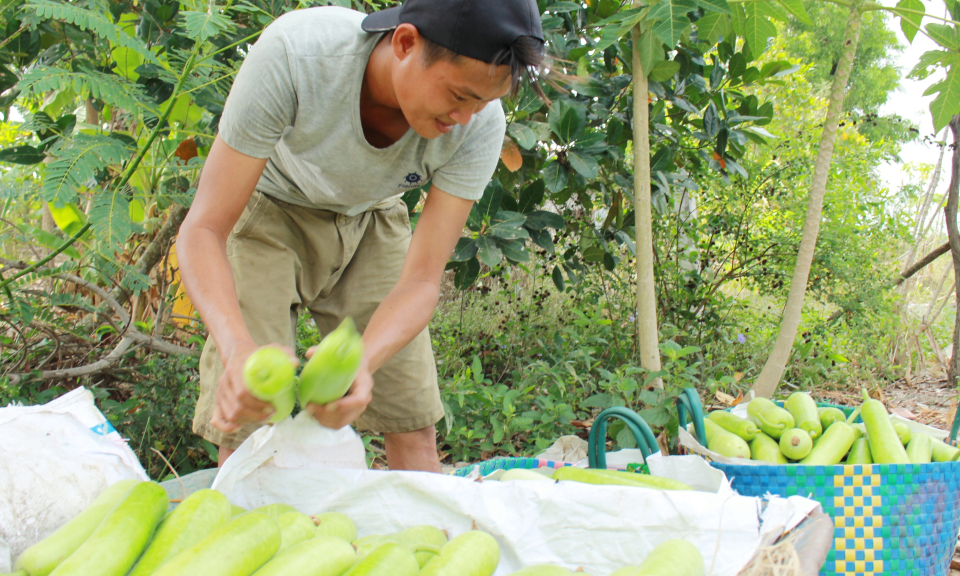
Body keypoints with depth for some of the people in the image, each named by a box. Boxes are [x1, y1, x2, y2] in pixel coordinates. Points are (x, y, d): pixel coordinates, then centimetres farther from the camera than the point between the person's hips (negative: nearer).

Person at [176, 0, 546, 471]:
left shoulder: (481, 124, -28)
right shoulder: (292, 53, -37)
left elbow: (422, 279, -26)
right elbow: (203, 228, -34)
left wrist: (359, 363, -47)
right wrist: (238, 347, -52)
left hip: (370, 221, 2)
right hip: (273, 213, -2)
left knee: (414, 425, -4)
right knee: (248, 428, -14)